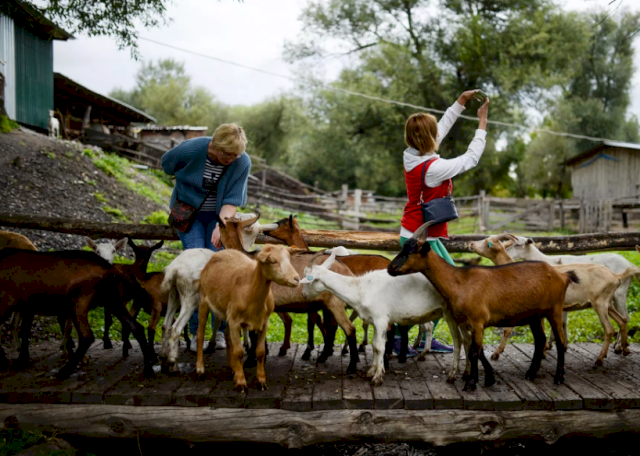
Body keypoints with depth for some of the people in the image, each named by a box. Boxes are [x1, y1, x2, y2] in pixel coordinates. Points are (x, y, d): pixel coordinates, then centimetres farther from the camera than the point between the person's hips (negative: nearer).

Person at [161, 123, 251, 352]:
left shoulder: (242, 162, -19)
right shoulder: (190, 149, -22)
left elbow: (232, 200, -18)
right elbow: (166, 163, -1)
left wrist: (221, 226, -33)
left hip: (220, 215, 1)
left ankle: (220, 331, 0)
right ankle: (197, 332, -6)